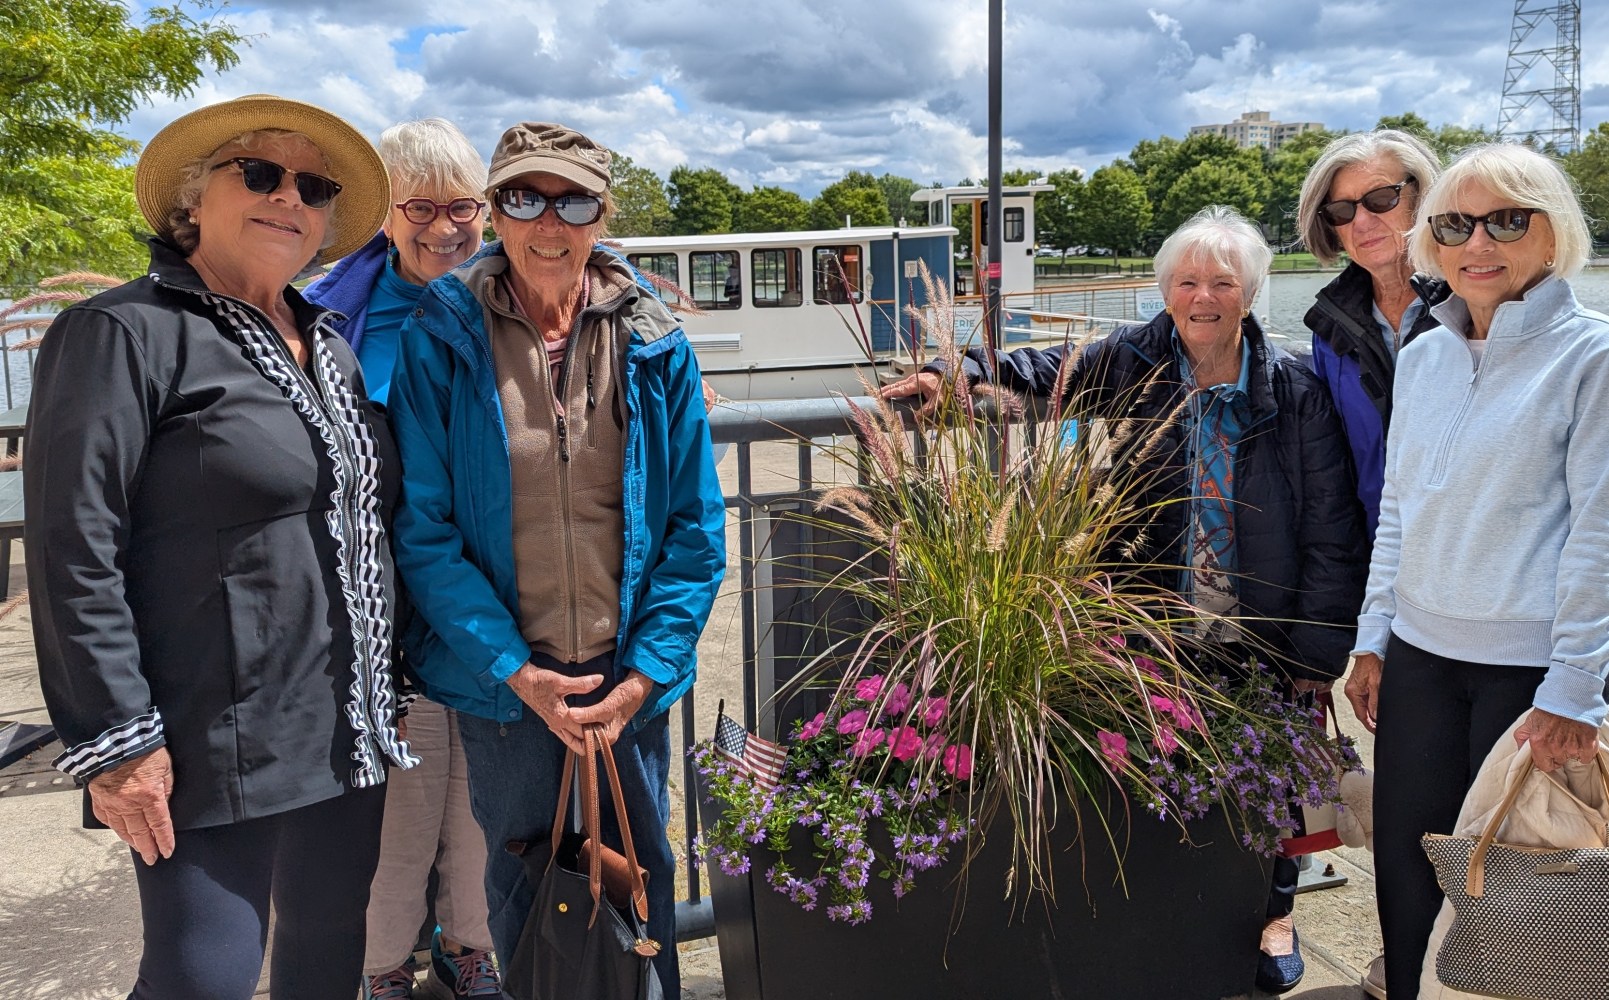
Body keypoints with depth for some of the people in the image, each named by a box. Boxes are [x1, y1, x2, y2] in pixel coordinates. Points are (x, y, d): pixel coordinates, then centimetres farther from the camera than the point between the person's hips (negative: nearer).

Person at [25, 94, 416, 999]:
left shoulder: (332, 348, 13)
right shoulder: (126, 333, -9)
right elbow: (75, 551, -14)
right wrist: (117, 741, -17)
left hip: (350, 738, 7)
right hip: (217, 752, -7)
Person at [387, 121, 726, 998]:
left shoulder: (651, 341, -4)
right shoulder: (441, 339, -9)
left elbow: (695, 524, -2)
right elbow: (422, 531, -9)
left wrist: (643, 674, -9)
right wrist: (516, 671, -15)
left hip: (630, 674, 1)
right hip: (503, 678, -1)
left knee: (641, 878, 17)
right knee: (520, 885, 16)